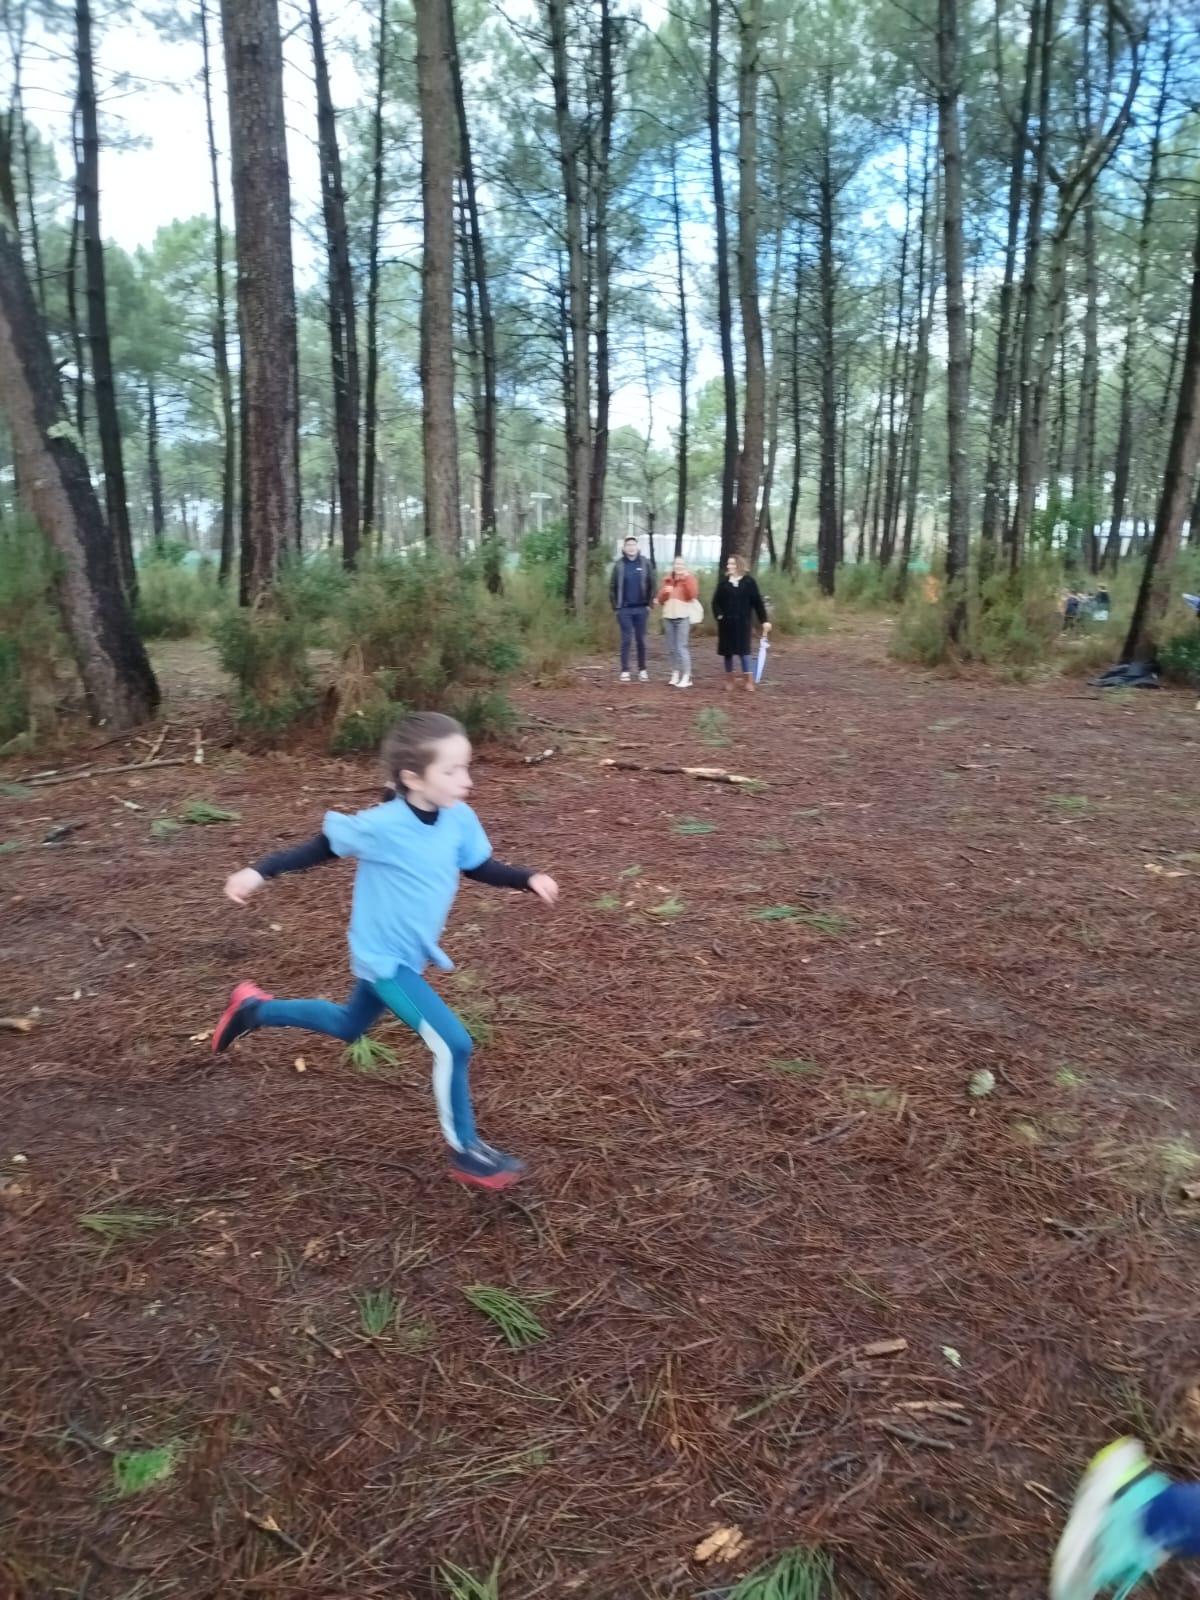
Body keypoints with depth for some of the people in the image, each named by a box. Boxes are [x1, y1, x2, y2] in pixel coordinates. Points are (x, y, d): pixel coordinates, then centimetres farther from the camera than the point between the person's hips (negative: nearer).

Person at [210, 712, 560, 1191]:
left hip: (409, 955, 8)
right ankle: (465, 1153, 6)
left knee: (349, 1027, 30)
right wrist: (259, 871, -7)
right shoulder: (382, 826, -28)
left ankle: (254, 1009, 48)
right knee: (453, 1045, -13)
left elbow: (481, 868, 4)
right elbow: (323, 846, -11)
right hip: (383, 959, -8)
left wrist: (529, 879, -11)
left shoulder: (459, 819, -12)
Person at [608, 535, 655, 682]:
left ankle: (642, 670, 16)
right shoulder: (619, 565, 0)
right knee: (626, 640, 0)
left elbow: (651, 584, 3)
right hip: (624, 609, -1)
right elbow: (612, 586, 3)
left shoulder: (645, 563, 1)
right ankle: (624, 671, 4)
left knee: (641, 640, 7)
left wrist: (650, 603, -3)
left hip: (641, 608, 1)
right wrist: (615, 606, -2)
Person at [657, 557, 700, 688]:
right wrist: (664, 592, -8)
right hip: (669, 617, 5)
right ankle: (675, 674, 15)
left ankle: (686, 677, -11)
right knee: (671, 648, 7)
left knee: (681, 647, -12)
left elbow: (693, 595, -15)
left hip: (683, 617, -5)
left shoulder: (689, 579, 1)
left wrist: (687, 579, -19)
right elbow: (660, 600, 13)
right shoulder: (667, 579, 14)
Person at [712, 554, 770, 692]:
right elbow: (716, 601, 6)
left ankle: (748, 679, -2)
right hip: (726, 622, 2)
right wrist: (719, 615, -11)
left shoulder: (749, 582, -1)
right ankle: (729, 679, 15)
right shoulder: (723, 582, 5)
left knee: (743, 649, -5)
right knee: (728, 650, 7)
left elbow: (757, 602, -2)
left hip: (743, 622, -2)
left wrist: (764, 620, -5)